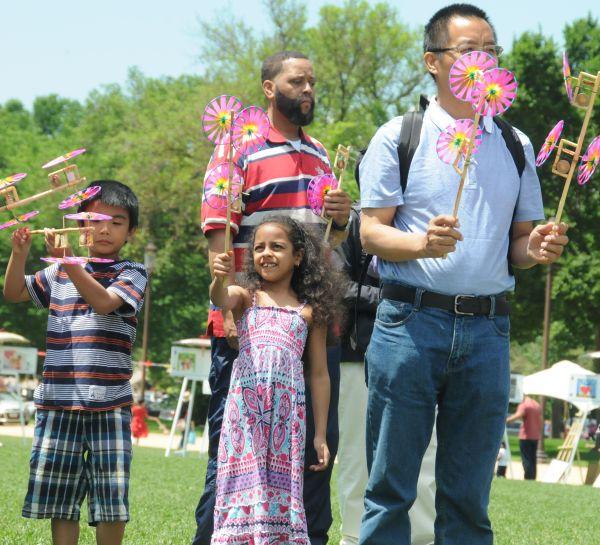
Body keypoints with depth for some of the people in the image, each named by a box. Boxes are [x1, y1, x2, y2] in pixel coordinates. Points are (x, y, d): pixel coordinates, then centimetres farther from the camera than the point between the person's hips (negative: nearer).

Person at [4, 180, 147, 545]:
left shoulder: (131, 273, 1)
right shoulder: (59, 273, 14)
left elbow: (104, 302, -17)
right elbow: (14, 293, 14)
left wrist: (70, 261, -28)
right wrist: (20, 253, -2)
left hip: (109, 403, -3)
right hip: (58, 400, 4)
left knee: (111, 499, -2)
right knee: (60, 497, 7)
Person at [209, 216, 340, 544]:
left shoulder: (309, 311, 11)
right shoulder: (246, 298, 10)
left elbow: (319, 374, 12)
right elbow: (220, 300, -15)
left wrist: (321, 435, 9)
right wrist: (219, 279, -40)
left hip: (288, 410, 1)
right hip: (246, 403, -1)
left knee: (281, 485, -1)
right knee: (245, 482, -5)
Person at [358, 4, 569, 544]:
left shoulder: (516, 146, 16)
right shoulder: (399, 136, 5)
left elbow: (518, 242, 18)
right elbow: (371, 233, 1)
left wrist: (535, 248, -5)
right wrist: (422, 242, -19)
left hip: (487, 331, 3)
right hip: (410, 320, -3)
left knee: (469, 498, 5)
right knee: (390, 488, -2)